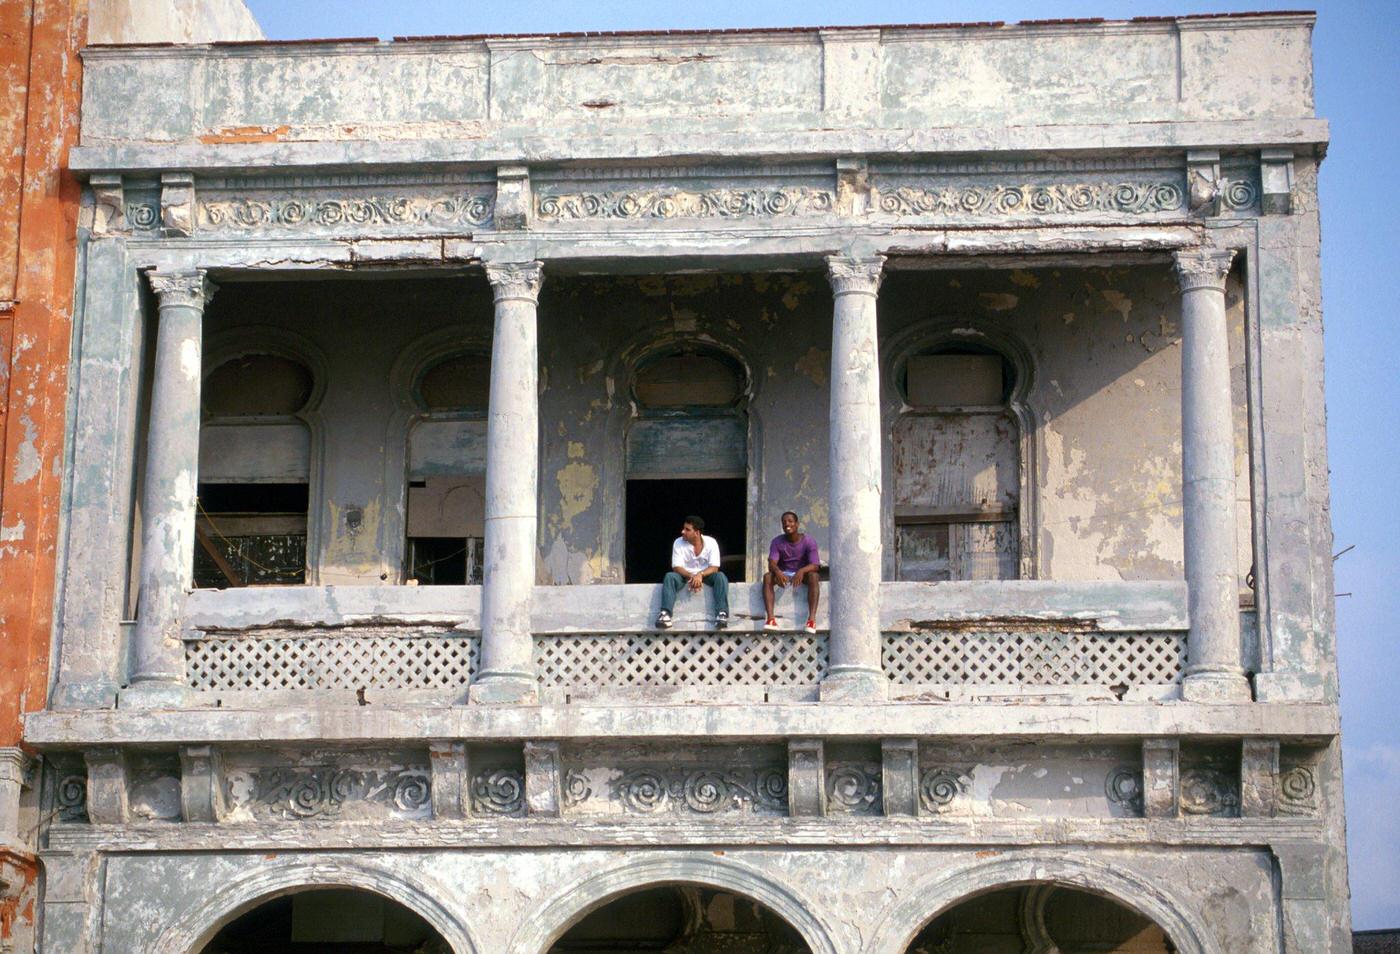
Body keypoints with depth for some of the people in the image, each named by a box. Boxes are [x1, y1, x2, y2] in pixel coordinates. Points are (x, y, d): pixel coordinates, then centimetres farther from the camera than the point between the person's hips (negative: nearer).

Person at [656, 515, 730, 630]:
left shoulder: (711, 542, -12)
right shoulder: (678, 543, -10)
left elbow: (714, 568, -17)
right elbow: (676, 567, -14)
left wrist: (700, 575, -37)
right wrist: (691, 577, -33)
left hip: (705, 575, -1)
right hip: (685, 575, 1)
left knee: (720, 576, -31)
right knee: (670, 576, -30)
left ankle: (722, 613, -42)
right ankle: (665, 614, -44)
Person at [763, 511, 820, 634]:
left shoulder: (808, 541, -9)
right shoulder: (777, 542, -4)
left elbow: (815, 565, -20)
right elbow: (772, 563, -16)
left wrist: (801, 571, -43)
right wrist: (778, 572, -41)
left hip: (802, 574, -2)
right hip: (783, 574, 2)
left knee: (813, 576, -35)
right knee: (767, 576, -29)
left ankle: (812, 618, -47)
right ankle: (770, 618, -43)